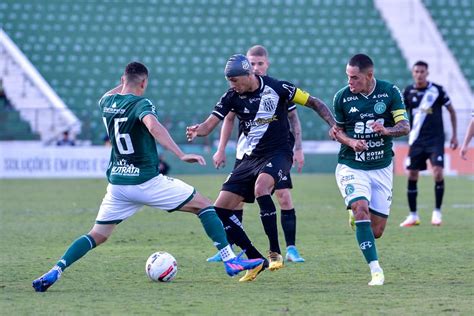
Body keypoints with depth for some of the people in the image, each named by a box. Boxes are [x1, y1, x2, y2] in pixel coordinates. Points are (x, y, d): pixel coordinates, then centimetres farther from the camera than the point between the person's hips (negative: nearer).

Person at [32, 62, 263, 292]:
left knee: (97, 236, 13)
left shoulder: (107, 102, 7)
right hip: (147, 182, -6)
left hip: (117, 183, 6)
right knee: (203, 206, 6)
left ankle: (55, 271, -6)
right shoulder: (141, 104, -13)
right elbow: (153, 127, -35)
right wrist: (181, 155, -39)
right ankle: (230, 260, 0)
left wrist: (125, 83, 34)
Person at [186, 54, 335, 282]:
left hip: (278, 153, -6)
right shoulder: (232, 96, 0)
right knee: (221, 209, -4)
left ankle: (275, 253, -30)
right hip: (250, 158, 6)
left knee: (261, 186, -37)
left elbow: (313, 103, -2)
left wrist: (333, 125, -15)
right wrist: (197, 131, -30)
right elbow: (210, 123, -7)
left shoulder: (276, 88, -10)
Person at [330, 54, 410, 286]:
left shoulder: (390, 92, -6)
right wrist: (350, 142, -14)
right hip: (351, 167, -1)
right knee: (362, 210, -26)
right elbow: (336, 129, 6)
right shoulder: (342, 97, -5)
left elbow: (404, 126, -6)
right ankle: (375, 270, -23)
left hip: (382, 168, 2)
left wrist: (386, 130, -28)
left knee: (377, 230, 2)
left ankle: (356, 214, 39)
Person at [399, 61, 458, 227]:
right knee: (412, 175, 0)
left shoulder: (437, 90, -5)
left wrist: (454, 135, 4)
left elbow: (451, 111, 5)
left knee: (438, 172, -16)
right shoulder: (408, 92, 2)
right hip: (416, 140, 3)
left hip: (435, 139, -3)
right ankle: (413, 215, 12)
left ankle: (437, 212, -1)